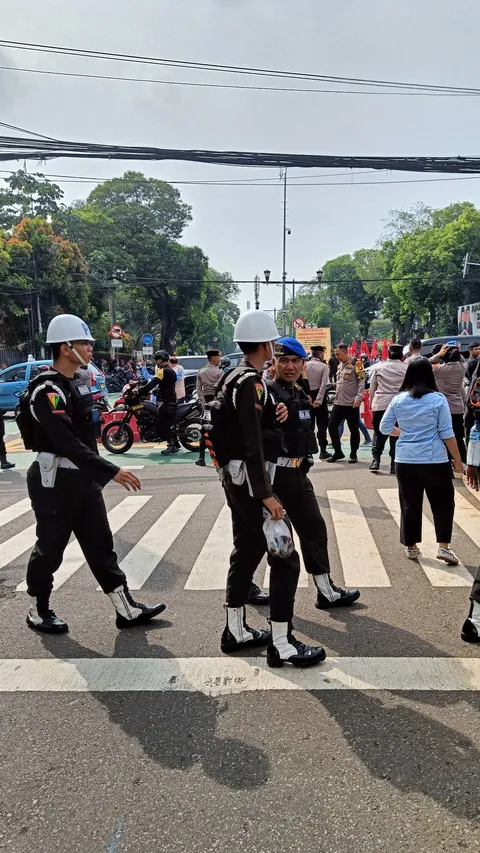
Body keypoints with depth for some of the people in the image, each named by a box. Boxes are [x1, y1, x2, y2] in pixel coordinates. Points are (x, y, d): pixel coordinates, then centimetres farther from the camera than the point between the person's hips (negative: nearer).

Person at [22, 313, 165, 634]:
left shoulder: (78, 382, 10)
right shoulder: (47, 391, -20)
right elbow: (67, 443, -30)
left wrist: (99, 473, 18)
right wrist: (112, 472, -32)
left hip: (84, 478, 9)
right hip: (55, 481, -9)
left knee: (101, 545, 10)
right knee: (50, 549, 6)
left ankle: (127, 609, 16)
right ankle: (38, 612, 26)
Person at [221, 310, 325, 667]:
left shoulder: (237, 377, 12)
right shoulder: (251, 382, -19)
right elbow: (253, 444, -25)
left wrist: (274, 413, -2)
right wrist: (266, 494, -25)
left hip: (236, 479, 10)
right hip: (250, 481, -10)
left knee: (246, 553, 17)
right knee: (285, 558, -4)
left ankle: (235, 631, 27)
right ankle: (282, 645, 2)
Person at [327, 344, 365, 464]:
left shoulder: (356, 363, -9)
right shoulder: (340, 365, 14)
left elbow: (362, 381, -13)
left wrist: (358, 398, -20)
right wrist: (336, 396, 17)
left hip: (351, 403, -7)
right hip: (338, 403, 7)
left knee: (353, 429, 3)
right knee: (332, 426, 4)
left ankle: (353, 454, 15)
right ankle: (338, 452, 16)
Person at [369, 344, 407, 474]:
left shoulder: (379, 367, 4)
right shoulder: (406, 368, -1)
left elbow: (372, 387, 7)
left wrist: (371, 403, 17)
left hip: (380, 405, 1)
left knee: (378, 433, 12)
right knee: (396, 434, 8)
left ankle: (375, 460, -1)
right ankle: (394, 464, 8)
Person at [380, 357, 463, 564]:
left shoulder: (398, 400, -1)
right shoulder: (438, 399, -9)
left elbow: (384, 428, 6)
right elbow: (447, 434, -8)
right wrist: (458, 460, 1)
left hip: (405, 460, 3)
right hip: (434, 461, -3)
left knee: (409, 505, 14)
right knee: (443, 503, 13)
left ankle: (411, 547, 23)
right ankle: (443, 547, 6)